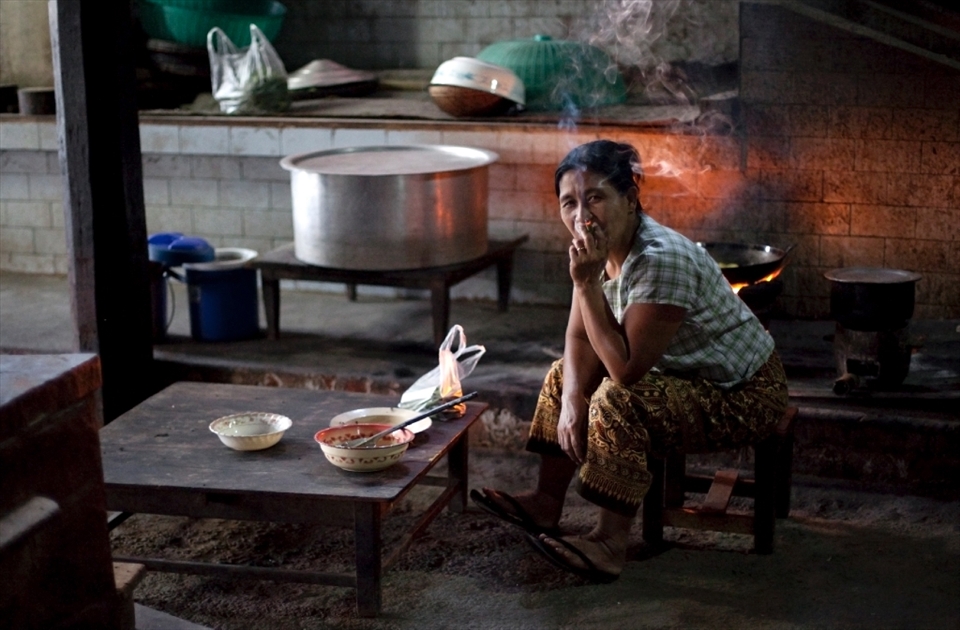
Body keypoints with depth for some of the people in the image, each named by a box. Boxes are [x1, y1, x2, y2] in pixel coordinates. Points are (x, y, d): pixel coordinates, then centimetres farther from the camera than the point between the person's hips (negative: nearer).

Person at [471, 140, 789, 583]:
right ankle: (547, 503, 17)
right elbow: (579, 339, 0)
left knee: (617, 400, -29)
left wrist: (587, 284, -33)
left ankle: (611, 544, -19)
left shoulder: (661, 259, -33)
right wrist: (571, 399, -18)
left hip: (744, 396, -9)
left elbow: (627, 368, -33)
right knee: (566, 375, 10)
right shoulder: (600, 247, -6)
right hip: (683, 373, 9)